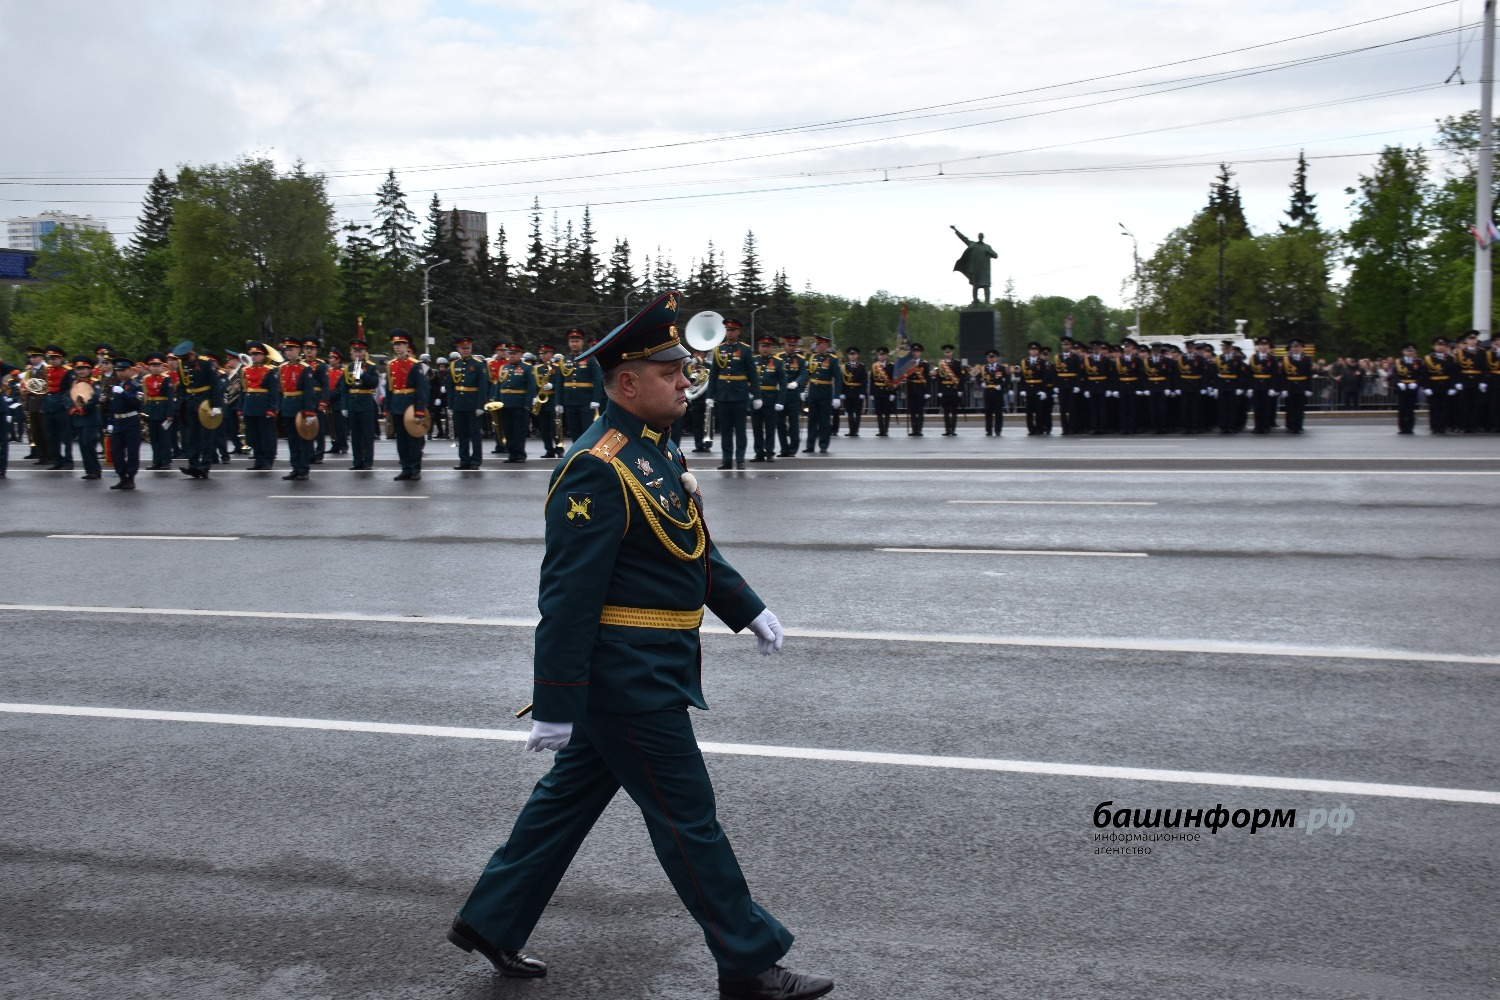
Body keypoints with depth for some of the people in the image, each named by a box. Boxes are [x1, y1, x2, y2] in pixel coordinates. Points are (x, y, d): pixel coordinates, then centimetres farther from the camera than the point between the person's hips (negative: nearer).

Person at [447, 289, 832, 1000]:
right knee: (687, 818, 1)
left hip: (643, 672, 10)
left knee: (570, 794, 19)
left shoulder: (658, 449, 10)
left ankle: (489, 922, 32)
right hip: (630, 679, -10)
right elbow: (567, 596, -23)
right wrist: (555, 708, -23)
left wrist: (748, 611, 24)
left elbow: (695, 546, 23)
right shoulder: (597, 470, -21)